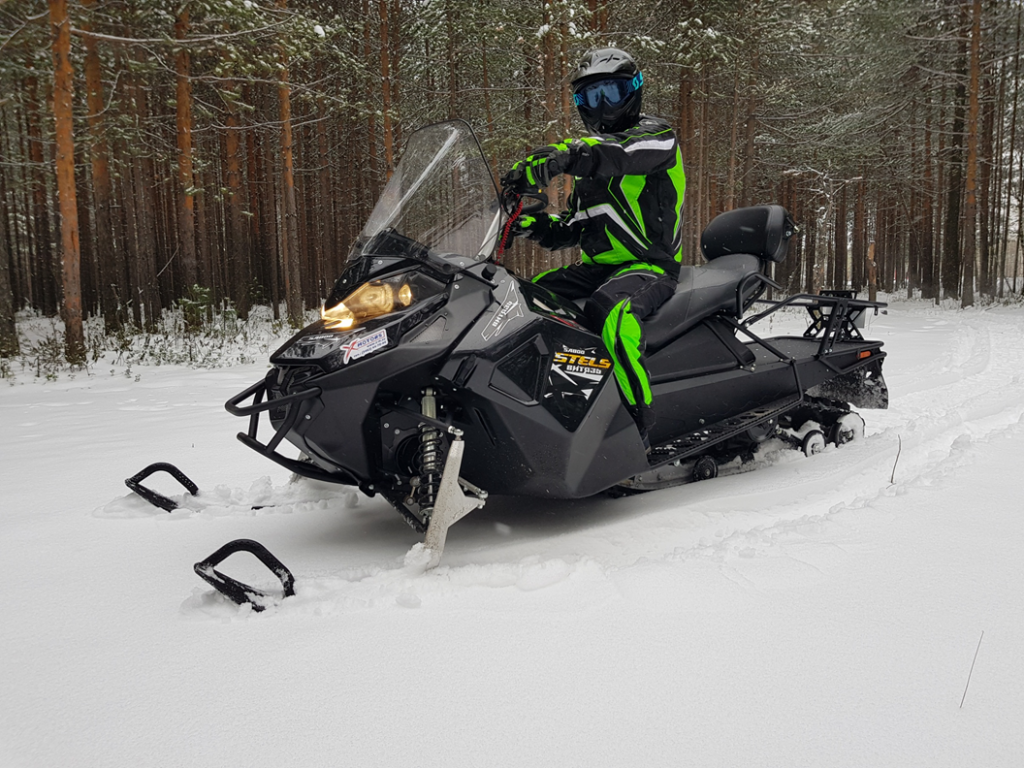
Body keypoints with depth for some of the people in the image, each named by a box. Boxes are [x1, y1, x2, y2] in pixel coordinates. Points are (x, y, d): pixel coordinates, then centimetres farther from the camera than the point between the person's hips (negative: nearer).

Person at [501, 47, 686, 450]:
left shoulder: (656, 134, 1)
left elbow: (619, 153, -26)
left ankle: (638, 423, -39)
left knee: (611, 310, -39)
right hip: (596, 266, 8)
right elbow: (574, 226, 21)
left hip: (649, 265, -8)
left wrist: (563, 155, -43)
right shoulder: (591, 153, 24)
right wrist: (533, 225, 1)